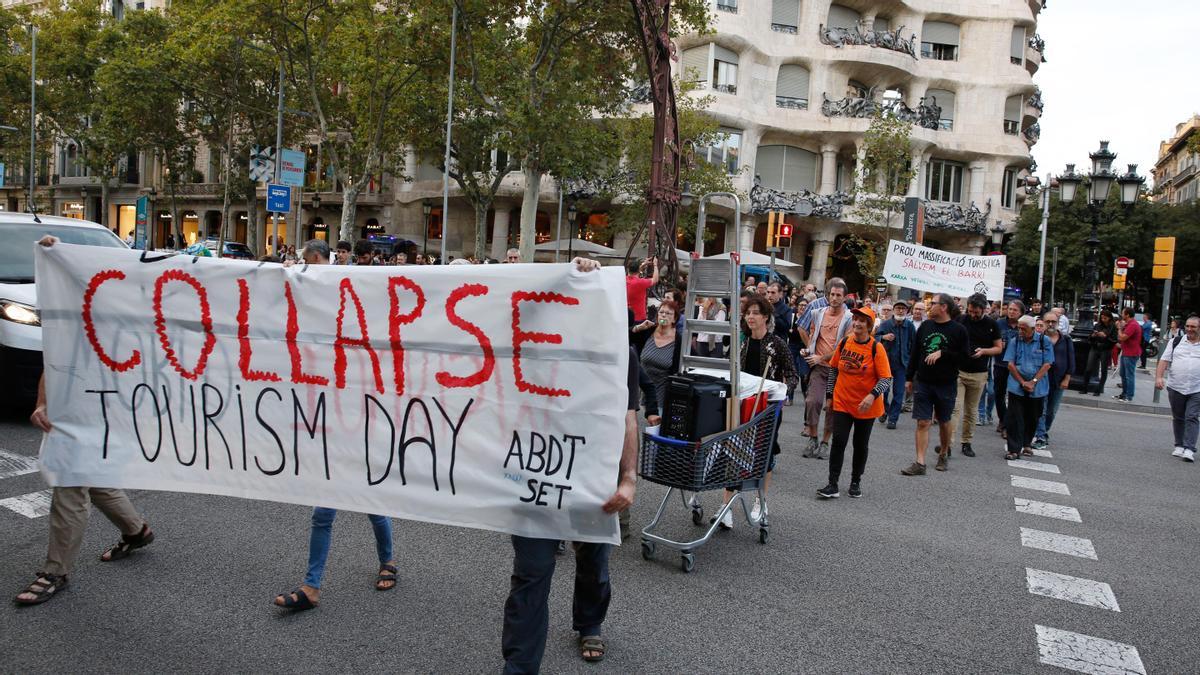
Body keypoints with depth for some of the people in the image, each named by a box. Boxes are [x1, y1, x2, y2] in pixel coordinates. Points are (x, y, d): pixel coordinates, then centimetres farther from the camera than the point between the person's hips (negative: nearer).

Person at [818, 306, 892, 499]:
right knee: (838, 441, -5)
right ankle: (833, 485, -2)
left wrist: (872, 395, -30)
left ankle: (856, 482, 28)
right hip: (842, 402, 2)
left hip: (866, 407, -2)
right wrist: (829, 394, 10)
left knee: (861, 445, 12)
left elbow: (886, 379, -15)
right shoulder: (844, 342, -1)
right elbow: (833, 368, 10)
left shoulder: (876, 348, -13)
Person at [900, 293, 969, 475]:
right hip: (923, 382, 2)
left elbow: (963, 356, -9)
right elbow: (915, 353, 9)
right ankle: (920, 463, -2)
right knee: (923, 423, -3)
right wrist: (910, 378, 11)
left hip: (946, 384, -2)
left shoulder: (958, 330, -7)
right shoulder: (925, 326, 4)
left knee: (944, 422, 14)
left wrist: (942, 353, -20)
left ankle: (944, 454, 36)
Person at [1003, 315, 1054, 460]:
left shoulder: (1044, 341, 0)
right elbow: (1010, 364, -1)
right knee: (1014, 419, -6)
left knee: (1032, 419, 12)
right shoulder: (1014, 342, 3)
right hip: (1017, 387, 0)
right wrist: (1022, 382, -10)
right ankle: (1014, 449, -3)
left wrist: (1033, 382, -12)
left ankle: (1027, 444, 31)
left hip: (1037, 389, 0)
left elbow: (1047, 364, -4)